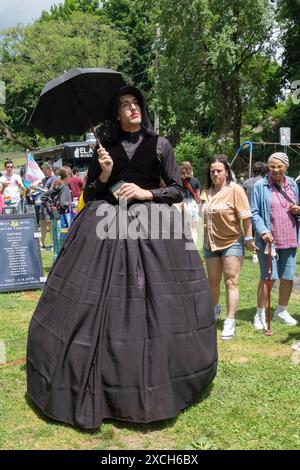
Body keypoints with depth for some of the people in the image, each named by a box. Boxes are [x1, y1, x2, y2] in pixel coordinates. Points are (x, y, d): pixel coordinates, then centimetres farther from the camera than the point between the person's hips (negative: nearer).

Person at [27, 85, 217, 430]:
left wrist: (146, 193, -8)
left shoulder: (159, 145, 8)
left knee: (155, 305, -3)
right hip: (106, 230, 1)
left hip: (152, 228, -1)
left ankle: (157, 382, 13)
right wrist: (103, 175, -6)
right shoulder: (105, 149, 11)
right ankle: (102, 382, 11)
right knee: (100, 303, -4)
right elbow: (88, 195, 11)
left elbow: (178, 190, 6)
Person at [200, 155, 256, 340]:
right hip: (210, 243, 6)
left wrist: (248, 238, -14)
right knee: (213, 281, 17)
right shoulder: (206, 192, 5)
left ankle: (230, 322, -1)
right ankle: (215, 308, 42)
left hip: (232, 243, -6)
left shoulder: (235, 189, -12)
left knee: (231, 283, -5)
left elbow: (246, 216, -13)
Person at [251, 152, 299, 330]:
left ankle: (282, 311, 30)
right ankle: (260, 314, 11)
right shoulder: (260, 186, -5)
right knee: (268, 277, -3)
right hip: (269, 239, -5)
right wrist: (263, 231, -20)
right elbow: (255, 213, -7)